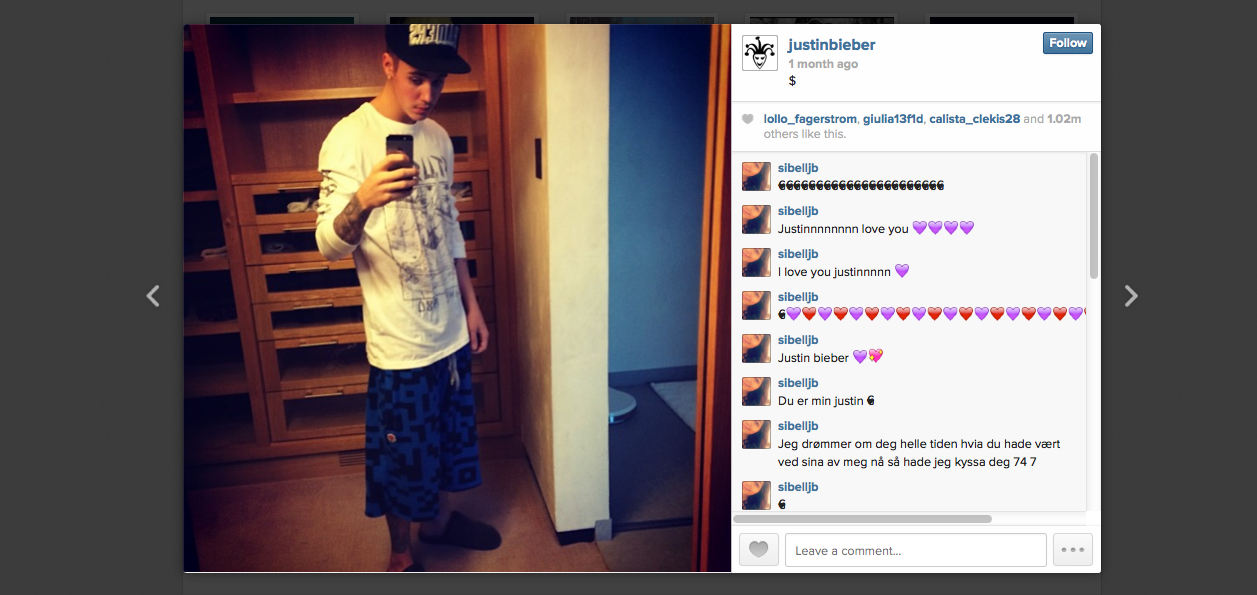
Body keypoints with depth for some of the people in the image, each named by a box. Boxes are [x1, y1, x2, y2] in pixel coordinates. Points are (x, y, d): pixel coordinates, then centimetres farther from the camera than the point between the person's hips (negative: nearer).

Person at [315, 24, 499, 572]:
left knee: (451, 432, 21)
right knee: (403, 454, 9)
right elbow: (330, 245, -23)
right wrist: (362, 201, -44)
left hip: (450, 327, 6)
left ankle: (439, 518, 45)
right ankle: (401, 554, 32)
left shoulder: (438, 137, 5)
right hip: (399, 339, -6)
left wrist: (471, 303, 15)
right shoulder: (350, 139, -16)